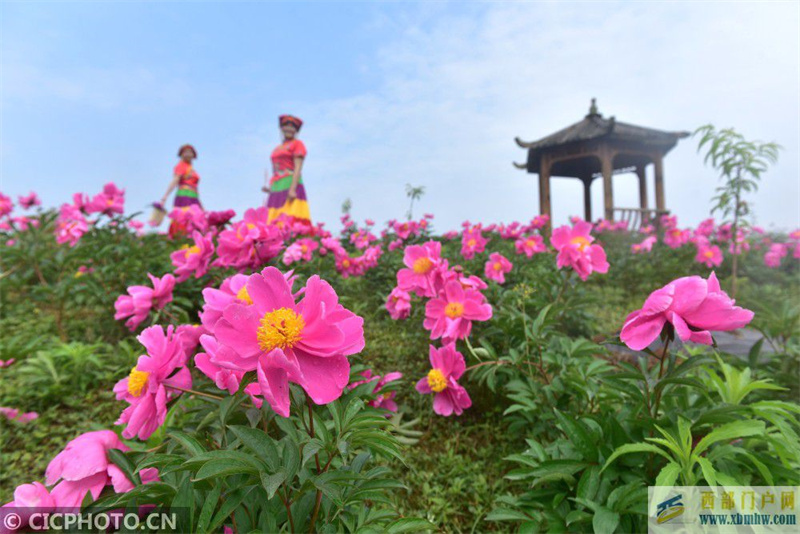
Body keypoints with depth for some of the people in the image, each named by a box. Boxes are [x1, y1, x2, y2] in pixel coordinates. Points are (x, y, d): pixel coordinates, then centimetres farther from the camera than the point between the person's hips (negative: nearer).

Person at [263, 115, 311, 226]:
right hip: (276, 189, 6)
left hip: (291, 185, -6)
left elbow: (298, 168, -6)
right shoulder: (277, 149, 26)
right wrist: (270, 188, 11)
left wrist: (292, 189, -18)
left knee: (291, 221, -18)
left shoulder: (297, 144, 6)